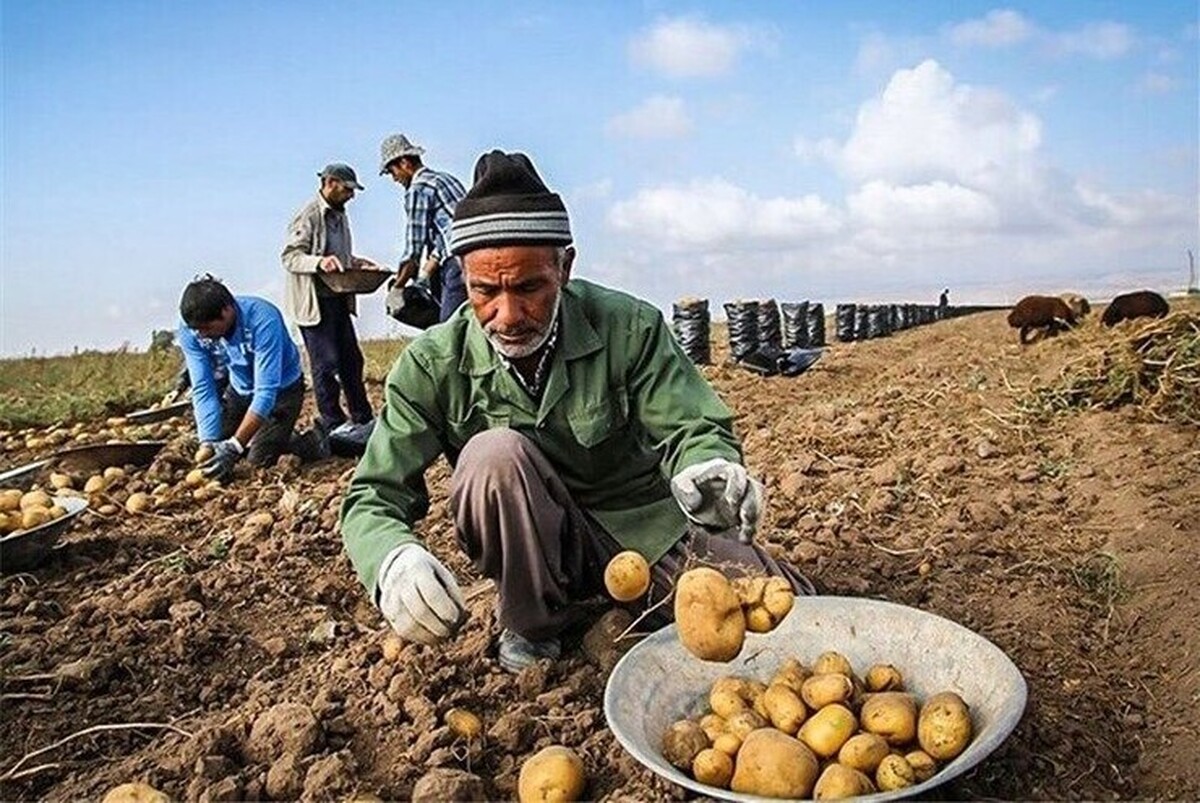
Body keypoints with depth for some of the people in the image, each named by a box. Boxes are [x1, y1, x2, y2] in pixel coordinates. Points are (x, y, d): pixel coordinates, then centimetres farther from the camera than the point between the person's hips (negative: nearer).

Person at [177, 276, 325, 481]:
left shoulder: (262, 320, -36)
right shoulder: (190, 330, -21)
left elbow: (266, 392, -36)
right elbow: (203, 389, -19)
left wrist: (234, 446, -41)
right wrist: (208, 443, -31)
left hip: (282, 389, -5)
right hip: (239, 389, 5)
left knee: (258, 461, -15)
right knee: (206, 455, 3)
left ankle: (310, 442, 12)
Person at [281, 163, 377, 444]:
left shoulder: (339, 215, 16)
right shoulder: (308, 215, -11)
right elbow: (289, 256, -17)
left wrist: (356, 262, 8)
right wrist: (319, 262, -32)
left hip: (338, 298, 9)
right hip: (314, 301, -9)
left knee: (351, 360, 11)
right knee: (326, 363, -4)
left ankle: (363, 418, 19)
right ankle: (334, 424, 5)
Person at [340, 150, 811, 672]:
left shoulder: (629, 328, -13)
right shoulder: (434, 366, -13)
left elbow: (690, 428, -14)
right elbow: (373, 497, -14)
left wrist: (706, 469, -40)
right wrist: (394, 562, -38)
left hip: (648, 525, 1)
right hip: (536, 549, 0)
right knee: (495, 452, -31)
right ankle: (532, 628, -9)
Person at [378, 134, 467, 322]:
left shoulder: (417, 190, -4)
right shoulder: (446, 179, 23)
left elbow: (414, 248, -6)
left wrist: (397, 288, 5)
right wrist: (423, 277, 23)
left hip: (461, 264, -9)